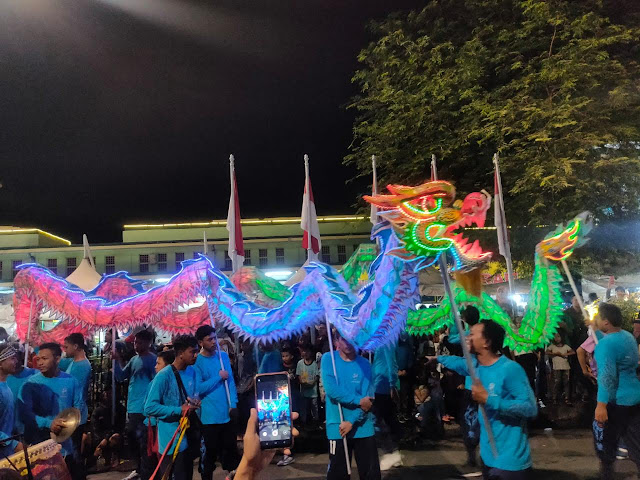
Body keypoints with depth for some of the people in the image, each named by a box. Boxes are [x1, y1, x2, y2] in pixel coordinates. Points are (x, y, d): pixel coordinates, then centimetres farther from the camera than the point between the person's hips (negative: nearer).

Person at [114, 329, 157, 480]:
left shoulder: (153, 360, -11)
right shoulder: (134, 359, 12)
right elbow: (120, 377, 10)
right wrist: (117, 360, -3)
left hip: (144, 408, -8)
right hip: (132, 406, 8)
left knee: (144, 443, -5)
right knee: (132, 439, 19)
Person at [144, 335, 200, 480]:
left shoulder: (192, 371, 5)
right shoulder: (163, 376, -19)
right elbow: (150, 407, -21)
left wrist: (195, 403, -5)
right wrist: (179, 410, -23)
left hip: (188, 436, 7)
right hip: (171, 439, -7)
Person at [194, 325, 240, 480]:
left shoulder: (224, 356, 4)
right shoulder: (197, 361, -10)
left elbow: (231, 381, 4)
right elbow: (198, 388, -18)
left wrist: (233, 403, -6)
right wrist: (218, 377, -16)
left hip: (227, 413, 4)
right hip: (210, 416, -4)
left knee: (230, 446, 14)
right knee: (211, 451, 9)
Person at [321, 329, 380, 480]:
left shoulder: (364, 364, 1)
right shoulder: (328, 359, -4)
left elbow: (368, 397, -5)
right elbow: (331, 389, -15)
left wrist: (351, 422, -15)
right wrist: (358, 400, -15)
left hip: (363, 427, 2)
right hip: (337, 426, -2)